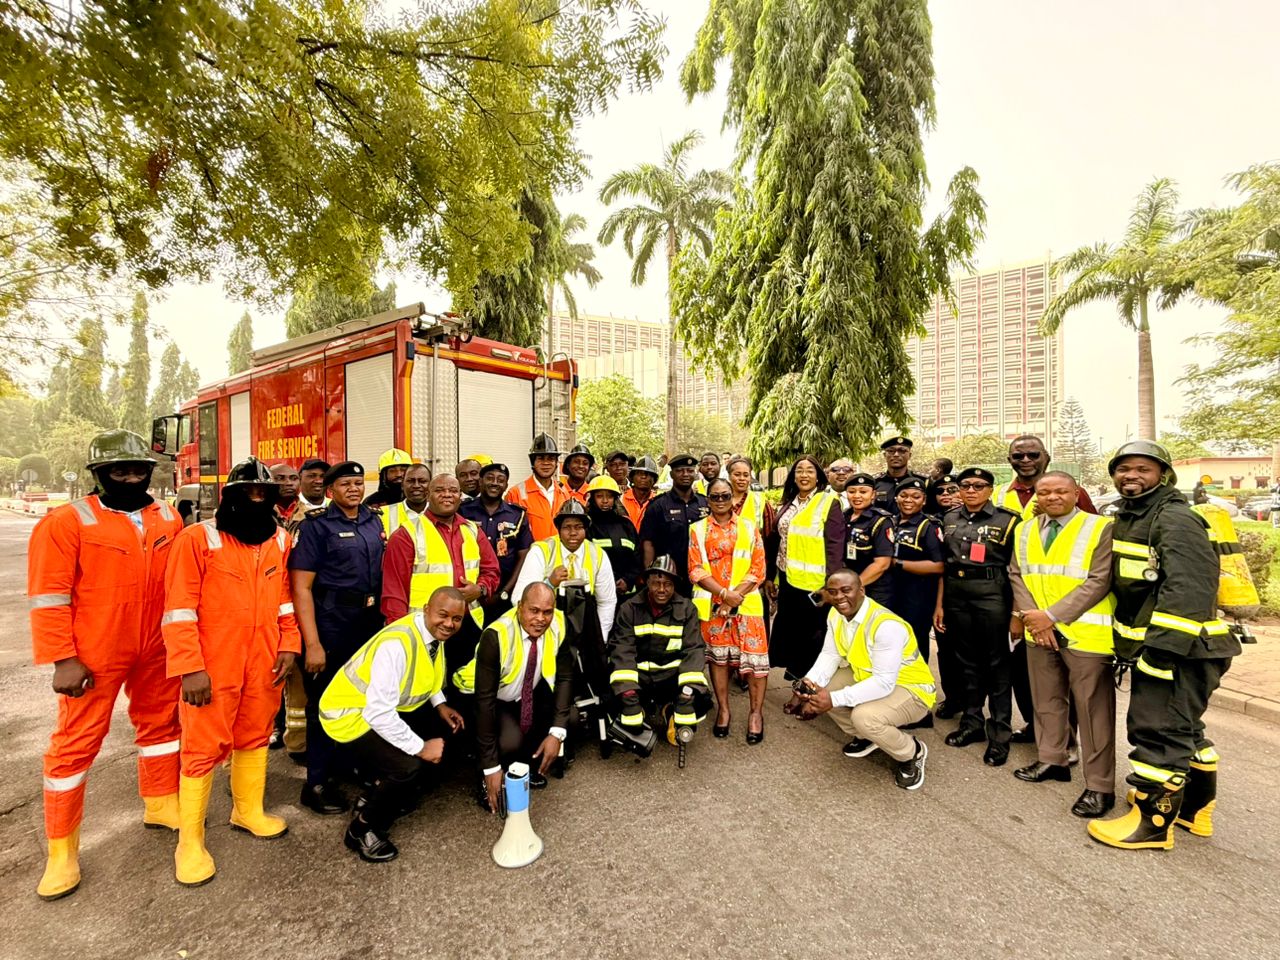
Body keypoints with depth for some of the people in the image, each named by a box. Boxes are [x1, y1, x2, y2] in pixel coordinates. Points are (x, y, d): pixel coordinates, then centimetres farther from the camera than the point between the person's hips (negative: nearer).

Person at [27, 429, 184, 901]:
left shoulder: (168, 518, 2)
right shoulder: (66, 522, -11)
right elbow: (48, 598, -11)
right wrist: (63, 660, -15)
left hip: (155, 650, 5)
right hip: (94, 655, -4)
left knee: (160, 723, 17)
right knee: (75, 744, 6)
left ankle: (161, 805, 38)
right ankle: (61, 850, 23)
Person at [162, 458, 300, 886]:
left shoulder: (281, 541, 5)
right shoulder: (198, 538, -11)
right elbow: (179, 610, -12)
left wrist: (289, 645, 4)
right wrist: (190, 667, -15)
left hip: (263, 664, 5)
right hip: (213, 666, -5)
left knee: (255, 737, 17)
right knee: (204, 748, 5)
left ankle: (248, 811, 36)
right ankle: (190, 841, 23)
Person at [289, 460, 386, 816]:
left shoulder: (375, 522, 7)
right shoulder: (316, 526, -7)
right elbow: (300, 587, -11)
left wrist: (384, 617, 6)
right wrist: (312, 643, -16)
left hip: (372, 623, 5)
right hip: (331, 626, -5)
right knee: (326, 703, 8)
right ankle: (317, 783, 26)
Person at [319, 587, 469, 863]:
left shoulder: (434, 633, -6)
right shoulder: (396, 643, -32)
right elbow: (379, 712, -33)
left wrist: (440, 705, -2)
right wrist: (420, 747, -26)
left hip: (388, 708, 9)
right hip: (350, 714, -9)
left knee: (445, 730, 4)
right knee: (409, 766, -25)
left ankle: (391, 794, 20)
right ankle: (362, 829, 3)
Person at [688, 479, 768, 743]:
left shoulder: (749, 528, 5)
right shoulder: (697, 530, 4)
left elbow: (758, 569, 0)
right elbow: (695, 570, -3)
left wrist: (735, 596, -12)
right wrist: (724, 594, -14)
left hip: (747, 603, 0)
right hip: (711, 603, 0)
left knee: (754, 656, -2)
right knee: (718, 655, 10)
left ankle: (756, 712, 15)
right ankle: (723, 709, 25)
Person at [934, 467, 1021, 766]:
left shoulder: (1007, 520, -3)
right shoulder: (950, 520, 10)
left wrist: (1015, 610, -9)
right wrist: (939, 604, 9)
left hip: (992, 595, -4)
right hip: (956, 594, 4)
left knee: (996, 664, 3)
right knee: (967, 660, 13)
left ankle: (1000, 735, 14)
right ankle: (972, 722, 27)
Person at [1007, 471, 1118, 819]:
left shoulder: (1101, 528, -7)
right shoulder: (1024, 531, 10)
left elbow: (1099, 581, -13)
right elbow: (1016, 575, 8)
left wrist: (1052, 615, -17)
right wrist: (1029, 614, -7)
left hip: (1084, 633, -5)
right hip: (1038, 630, 5)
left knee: (1092, 708, 1)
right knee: (1046, 700, 16)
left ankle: (1099, 786, 13)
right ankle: (1051, 760, 33)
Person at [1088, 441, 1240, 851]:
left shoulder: (1174, 518, -15)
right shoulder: (1127, 518, 15)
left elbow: (1190, 586, -25)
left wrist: (1165, 643, -29)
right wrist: (1126, 642, 21)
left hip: (1178, 648, -10)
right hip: (1149, 644, 10)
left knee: (1160, 732, -2)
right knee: (1182, 728, 21)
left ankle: (1153, 822, 10)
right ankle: (1196, 807, 37)